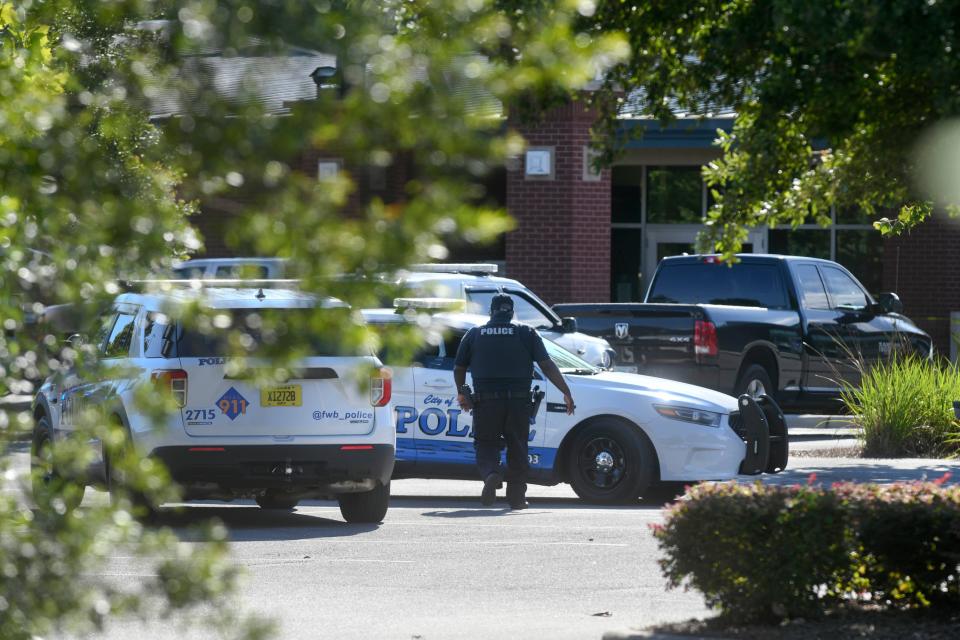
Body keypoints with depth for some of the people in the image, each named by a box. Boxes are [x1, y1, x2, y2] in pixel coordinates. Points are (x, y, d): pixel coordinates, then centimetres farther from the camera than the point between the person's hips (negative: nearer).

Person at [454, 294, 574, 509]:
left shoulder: (474, 334, 8)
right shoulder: (526, 334, 5)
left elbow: (458, 369, 14)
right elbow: (547, 366, -1)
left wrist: (461, 393, 31)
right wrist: (566, 392, 3)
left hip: (485, 401, 0)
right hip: (518, 401, 0)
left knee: (486, 445, 6)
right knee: (517, 448, 11)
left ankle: (491, 475, -23)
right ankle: (516, 496, 12)